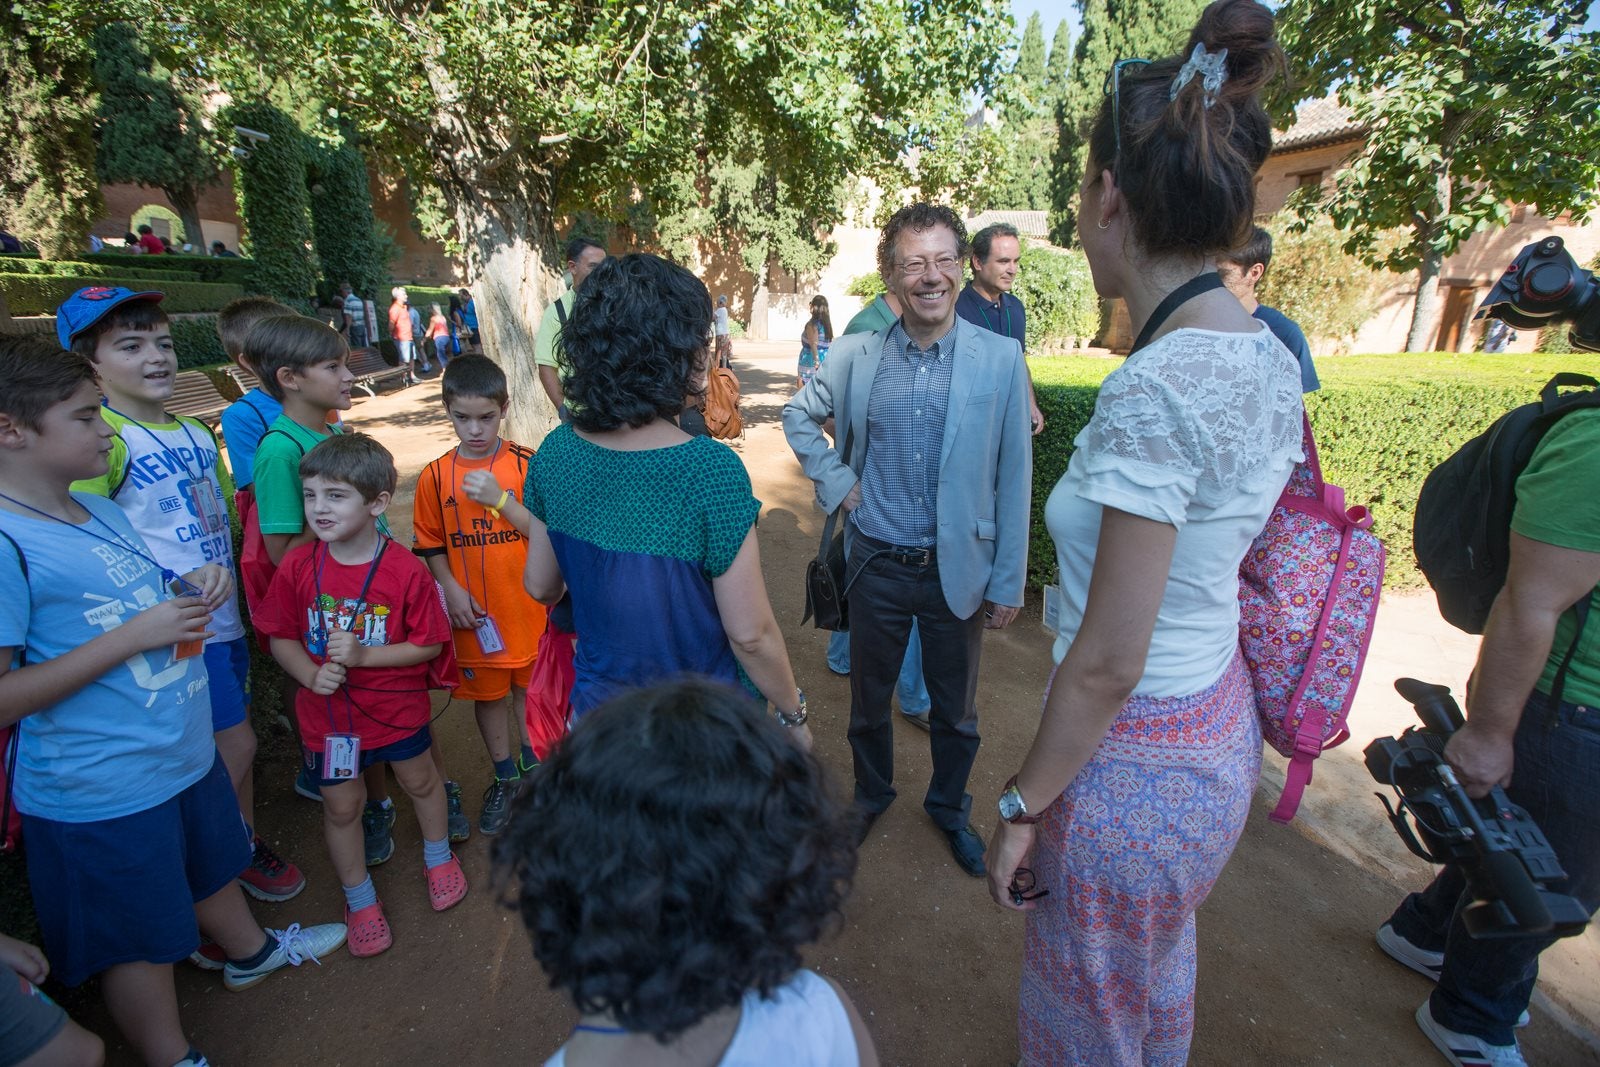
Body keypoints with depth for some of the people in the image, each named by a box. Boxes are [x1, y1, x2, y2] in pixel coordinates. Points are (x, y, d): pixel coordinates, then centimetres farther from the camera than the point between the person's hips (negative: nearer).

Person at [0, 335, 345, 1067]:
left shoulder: (102, 511, 3)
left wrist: (197, 588, -4)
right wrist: (132, 635, -27)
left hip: (184, 753, 8)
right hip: (102, 789, -8)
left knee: (211, 865, 31)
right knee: (141, 940, 15)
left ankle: (249, 951, 57)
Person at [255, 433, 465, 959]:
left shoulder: (406, 571, -21)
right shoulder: (298, 567, -13)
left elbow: (429, 644, -16)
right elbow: (281, 638, -2)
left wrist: (364, 655, -26)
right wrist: (311, 674, -20)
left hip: (398, 705, -1)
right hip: (327, 712, 2)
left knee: (419, 779, 20)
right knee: (341, 805, 14)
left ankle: (438, 856, 49)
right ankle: (360, 899, 39)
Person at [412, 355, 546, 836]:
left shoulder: (527, 464, -9)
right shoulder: (436, 475, -4)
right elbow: (430, 544, 3)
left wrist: (500, 499, -23)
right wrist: (451, 590, -8)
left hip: (528, 604, -1)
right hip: (475, 612, 2)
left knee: (529, 687, 16)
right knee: (486, 693, 16)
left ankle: (532, 763, 40)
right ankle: (504, 777, 36)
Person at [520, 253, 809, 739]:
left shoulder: (555, 452, -12)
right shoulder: (711, 470, -27)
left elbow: (540, 586, 2)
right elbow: (750, 634, -23)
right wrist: (793, 714, -6)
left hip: (598, 703, 4)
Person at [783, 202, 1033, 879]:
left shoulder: (1000, 358, -8)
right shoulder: (855, 355, -4)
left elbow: (1013, 479, -5)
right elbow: (798, 417, 13)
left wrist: (1008, 582, -4)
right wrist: (836, 480, -1)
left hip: (959, 568, -1)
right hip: (876, 564, 1)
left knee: (956, 710, 17)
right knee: (868, 696, 19)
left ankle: (949, 808, 45)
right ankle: (872, 792, 47)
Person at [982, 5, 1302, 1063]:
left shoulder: (1156, 388, -29)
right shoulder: (1273, 357, -2)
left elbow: (1106, 666, -25)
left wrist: (1022, 806, -12)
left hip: (1132, 762, -8)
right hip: (1223, 729, 8)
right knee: (1160, 982, 34)